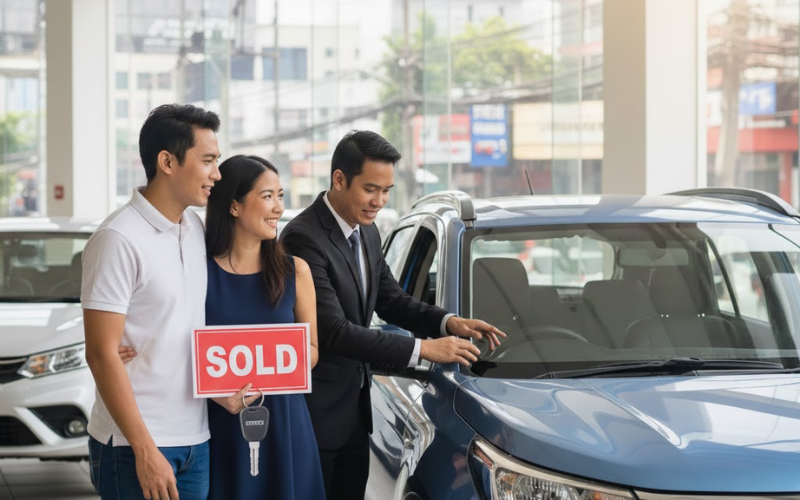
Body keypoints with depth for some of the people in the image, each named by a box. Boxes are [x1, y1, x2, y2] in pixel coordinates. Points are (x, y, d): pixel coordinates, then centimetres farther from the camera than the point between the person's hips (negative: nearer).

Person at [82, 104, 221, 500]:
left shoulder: (195, 229, 9)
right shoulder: (119, 240, -14)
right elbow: (102, 354, -16)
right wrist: (145, 450, -18)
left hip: (195, 438, 7)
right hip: (136, 444, -7)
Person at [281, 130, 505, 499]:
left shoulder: (367, 233, 6)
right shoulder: (304, 239, -22)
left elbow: (390, 299, 15)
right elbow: (334, 330, -27)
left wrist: (448, 322, -4)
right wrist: (422, 349, -25)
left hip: (355, 407, 8)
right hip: (315, 412, -8)